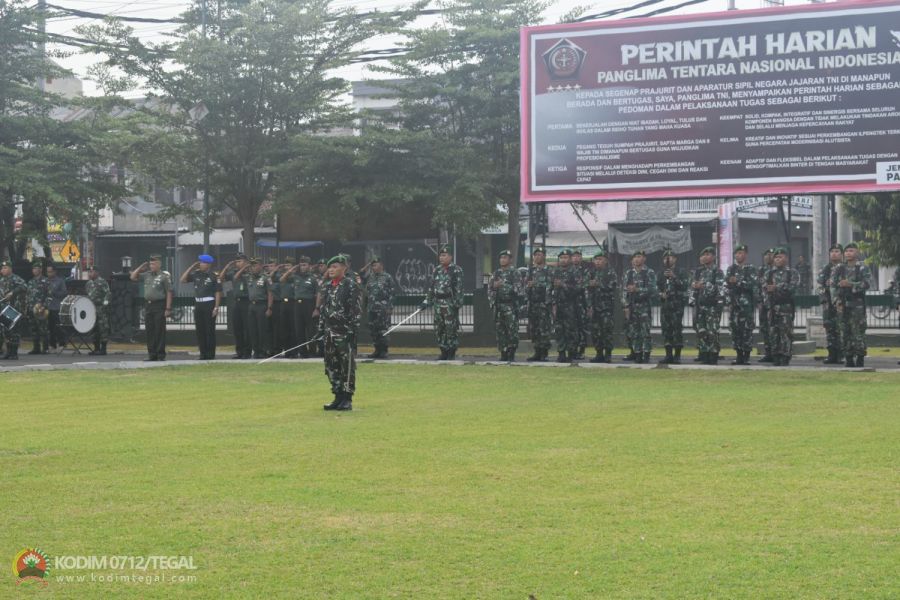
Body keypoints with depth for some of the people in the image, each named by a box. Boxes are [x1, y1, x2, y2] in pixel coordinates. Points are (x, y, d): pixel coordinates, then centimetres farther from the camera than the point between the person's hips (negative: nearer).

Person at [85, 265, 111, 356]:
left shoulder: (102, 282, -6)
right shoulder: (89, 283, 16)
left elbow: (108, 294, -13)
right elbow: (86, 294, 24)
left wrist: (105, 303, -20)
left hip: (101, 309, -8)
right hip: (92, 309, 8)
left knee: (103, 328, -8)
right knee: (95, 329, 10)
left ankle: (103, 349, -7)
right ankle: (96, 348, 16)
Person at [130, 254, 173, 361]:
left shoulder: (164, 276, -4)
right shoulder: (146, 275, 12)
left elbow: (169, 293, -7)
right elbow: (133, 277, 17)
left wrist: (168, 308, -13)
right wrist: (141, 267, 8)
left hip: (159, 305, -6)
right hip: (148, 305, 6)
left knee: (160, 331, -3)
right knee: (150, 331, 7)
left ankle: (161, 354, 1)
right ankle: (152, 354, 12)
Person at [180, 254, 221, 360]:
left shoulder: (214, 275, -6)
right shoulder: (196, 273, 8)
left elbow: (218, 292, -7)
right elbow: (182, 280, 5)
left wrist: (216, 307, -12)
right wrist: (191, 267, 2)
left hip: (209, 304, -5)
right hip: (198, 304, 5)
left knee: (210, 330, -2)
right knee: (199, 330, 6)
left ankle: (211, 354, 2)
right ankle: (203, 353, 12)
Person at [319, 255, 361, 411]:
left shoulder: (351, 285, -8)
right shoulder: (328, 286, 15)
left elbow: (356, 309, -12)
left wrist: (353, 329, -17)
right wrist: (321, 327, 15)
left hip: (344, 331, -8)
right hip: (329, 331, 8)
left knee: (347, 365, -4)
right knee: (331, 366, 10)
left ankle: (347, 399, 0)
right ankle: (338, 397, 18)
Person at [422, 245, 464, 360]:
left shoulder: (456, 270, -5)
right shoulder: (436, 270, 15)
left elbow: (459, 288, -10)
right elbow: (431, 286, 17)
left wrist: (457, 302, -16)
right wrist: (427, 301, 12)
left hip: (450, 303, -7)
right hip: (438, 303, 7)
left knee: (451, 328, -6)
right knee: (439, 329, 7)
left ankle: (452, 353, 1)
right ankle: (444, 352, 16)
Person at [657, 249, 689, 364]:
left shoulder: (681, 272, 4)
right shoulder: (662, 274, 19)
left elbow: (685, 285, -10)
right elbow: (657, 288, 21)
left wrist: (674, 277, -18)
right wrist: (661, 293, 1)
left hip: (677, 304, -5)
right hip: (665, 305, 5)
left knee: (677, 329, -9)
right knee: (666, 329, 3)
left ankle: (677, 356, -8)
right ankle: (668, 355, 6)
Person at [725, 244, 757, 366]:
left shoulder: (751, 269, 2)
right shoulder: (731, 269, 14)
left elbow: (753, 285, -11)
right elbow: (726, 285, 9)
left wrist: (738, 281, -16)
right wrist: (729, 299, -2)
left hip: (747, 304, -4)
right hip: (733, 304, 4)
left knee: (747, 329, -6)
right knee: (735, 329, 3)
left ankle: (746, 356, -2)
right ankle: (739, 356, 9)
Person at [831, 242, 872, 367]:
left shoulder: (863, 268, 2)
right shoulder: (839, 269, 12)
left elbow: (867, 284, -10)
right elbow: (833, 286, 7)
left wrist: (850, 284, -20)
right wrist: (837, 301, -6)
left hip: (857, 305, -4)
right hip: (843, 305, 4)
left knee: (858, 332, -8)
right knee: (845, 333, 3)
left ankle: (860, 360, -3)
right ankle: (849, 360, 8)